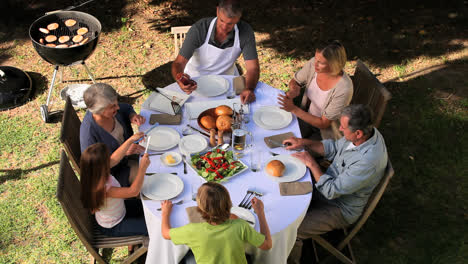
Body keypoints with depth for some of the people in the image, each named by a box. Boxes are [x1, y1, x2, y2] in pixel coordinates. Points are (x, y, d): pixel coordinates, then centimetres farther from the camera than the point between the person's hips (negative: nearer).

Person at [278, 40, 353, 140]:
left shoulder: (343, 88, -31)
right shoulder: (313, 64, -16)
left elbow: (324, 124, -24)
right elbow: (294, 81, 4)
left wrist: (294, 109, -29)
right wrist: (294, 89, -21)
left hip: (327, 130, -5)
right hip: (308, 117, 5)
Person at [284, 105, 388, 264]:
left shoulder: (368, 161, -38)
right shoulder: (365, 131, -12)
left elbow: (331, 191, -30)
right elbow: (334, 148, 7)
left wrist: (312, 163, -20)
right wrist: (304, 142, -5)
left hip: (341, 209, -9)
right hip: (333, 185, 9)